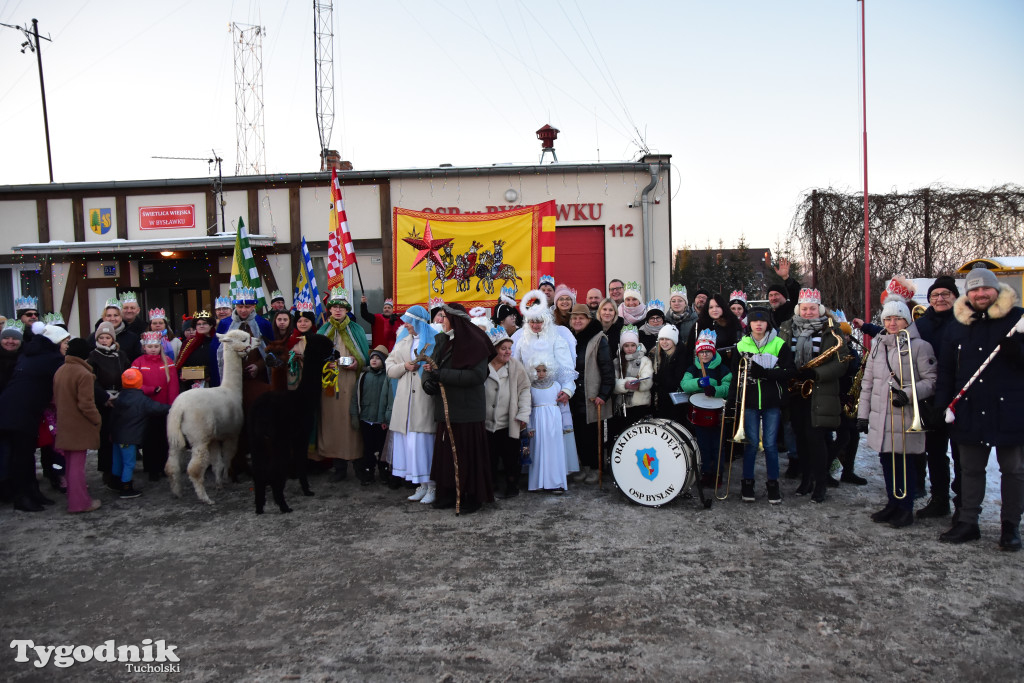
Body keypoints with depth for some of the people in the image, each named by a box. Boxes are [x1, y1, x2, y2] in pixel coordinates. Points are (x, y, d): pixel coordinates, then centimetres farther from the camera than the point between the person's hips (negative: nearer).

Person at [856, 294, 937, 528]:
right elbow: (867, 383, 15)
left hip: (905, 418, -5)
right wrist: (862, 414, 13)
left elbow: (931, 381, -7)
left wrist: (908, 394, -22)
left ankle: (906, 509, 14)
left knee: (904, 463, 1)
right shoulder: (877, 345, 13)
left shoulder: (920, 346, -4)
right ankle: (893, 503, 26)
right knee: (886, 461, 12)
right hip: (880, 418, 5)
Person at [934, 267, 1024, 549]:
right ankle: (968, 522, 20)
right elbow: (946, 370, 9)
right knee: (970, 469, 11)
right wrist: (943, 404, 3)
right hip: (970, 412, 3)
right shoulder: (959, 325, 7)